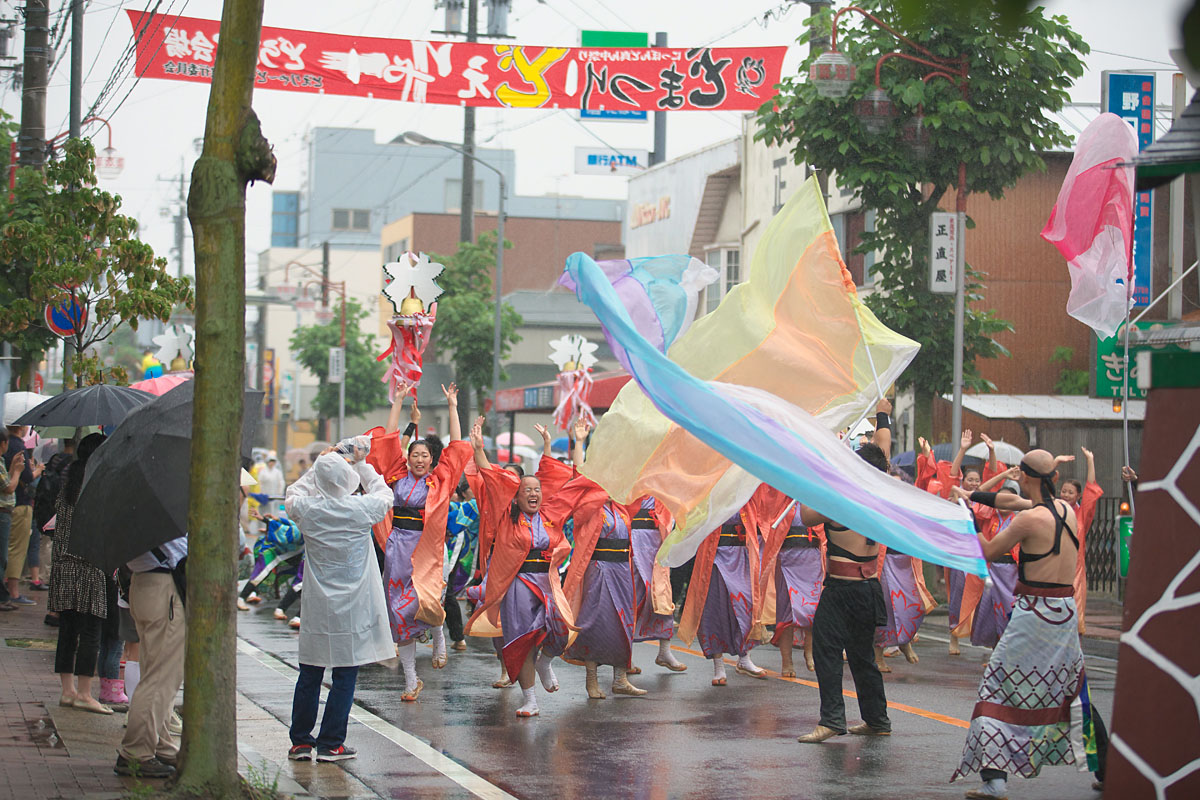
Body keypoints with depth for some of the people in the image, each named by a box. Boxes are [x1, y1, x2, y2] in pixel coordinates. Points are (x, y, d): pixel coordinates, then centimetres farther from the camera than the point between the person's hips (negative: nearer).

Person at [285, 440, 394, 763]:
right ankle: (330, 744, 6)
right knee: (345, 676, 4)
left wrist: (320, 465, 16)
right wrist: (362, 465, 15)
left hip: (317, 607, 2)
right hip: (353, 607, -2)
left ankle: (300, 741, 17)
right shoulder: (361, 509, -12)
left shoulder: (307, 509, -8)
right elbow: (384, 495, 10)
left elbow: (292, 495, 16)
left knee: (309, 675, 11)